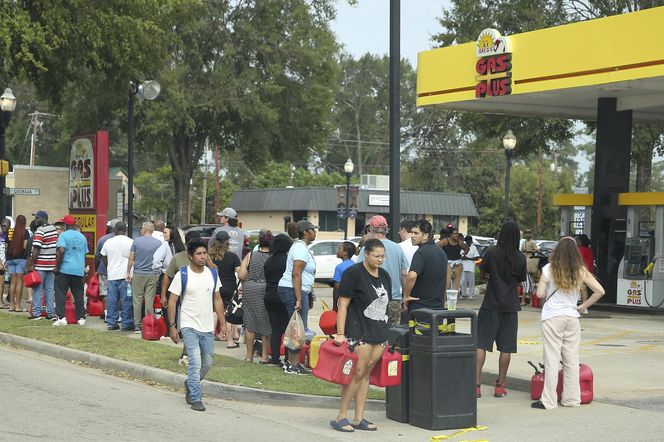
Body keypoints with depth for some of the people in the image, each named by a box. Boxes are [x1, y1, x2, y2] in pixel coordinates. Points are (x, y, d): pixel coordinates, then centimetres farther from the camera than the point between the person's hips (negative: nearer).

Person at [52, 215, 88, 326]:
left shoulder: (63, 235, -6)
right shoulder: (82, 237, 12)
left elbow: (61, 251, -18)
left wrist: (57, 266, -11)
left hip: (65, 269, -5)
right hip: (79, 270, 5)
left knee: (60, 294, 1)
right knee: (79, 295, 9)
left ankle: (61, 317, -5)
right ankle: (81, 318, 8)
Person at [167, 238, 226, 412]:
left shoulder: (212, 274, 5)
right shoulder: (182, 275, -8)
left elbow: (217, 300, 13)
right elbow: (172, 301, -4)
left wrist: (223, 324, 9)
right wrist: (172, 326, -9)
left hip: (208, 327, 5)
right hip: (189, 326, -5)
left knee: (207, 362, 13)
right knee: (195, 362, -14)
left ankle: (190, 384, 39)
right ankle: (196, 399, -6)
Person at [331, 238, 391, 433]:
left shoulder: (384, 276, 14)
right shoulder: (353, 273, -7)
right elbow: (343, 305, -9)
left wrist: (386, 331, 18)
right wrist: (340, 334, -14)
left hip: (379, 333, 7)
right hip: (359, 333, -7)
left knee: (366, 375, 8)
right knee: (357, 373, -9)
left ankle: (359, 419, 12)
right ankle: (341, 417, -1)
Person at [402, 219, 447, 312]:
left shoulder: (421, 252, -16)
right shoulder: (441, 252, 13)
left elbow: (412, 276, -31)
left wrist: (406, 295, -18)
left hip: (419, 306, -8)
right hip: (438, 306, 8)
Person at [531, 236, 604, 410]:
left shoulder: (549, 269, -6)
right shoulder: (581, 271, 2)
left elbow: (540, 293, -7)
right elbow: (599, 291, 0)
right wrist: (583, 306, 8)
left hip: (552, 317, -3)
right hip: (572, 317, 3)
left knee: (552, 359, -1)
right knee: (572, 359, 11)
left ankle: (549, 401, 0)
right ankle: (572, 399, 17)